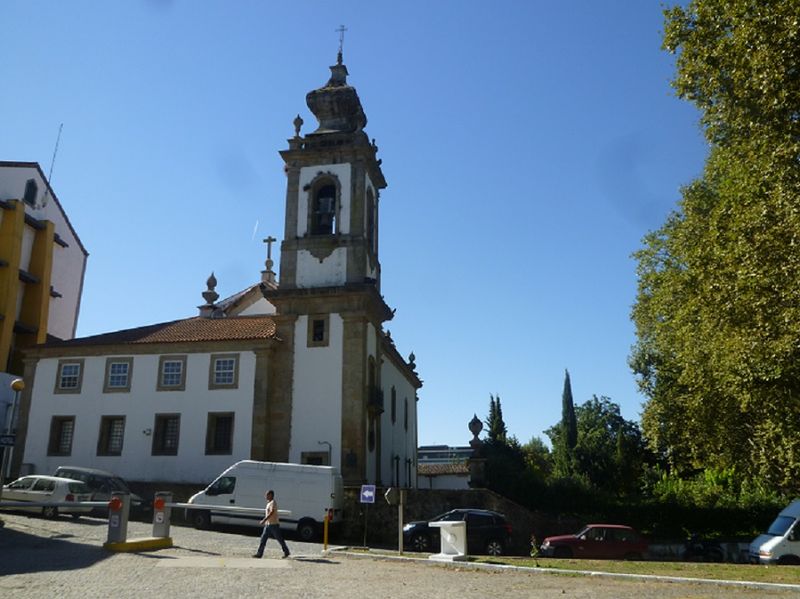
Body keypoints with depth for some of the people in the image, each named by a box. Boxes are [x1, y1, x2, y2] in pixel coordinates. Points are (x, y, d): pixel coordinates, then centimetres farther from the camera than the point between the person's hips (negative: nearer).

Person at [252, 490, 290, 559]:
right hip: (268, 524, 9)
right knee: (263, 538, 3)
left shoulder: (273, 503, -14)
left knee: (279, 539, 0)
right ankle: (259, 553, 4)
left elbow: (272, 512, -26)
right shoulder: (269, 503, 15)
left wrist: (264, 520, -31)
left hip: (273, 524, -9)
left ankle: (286, 552, 11)